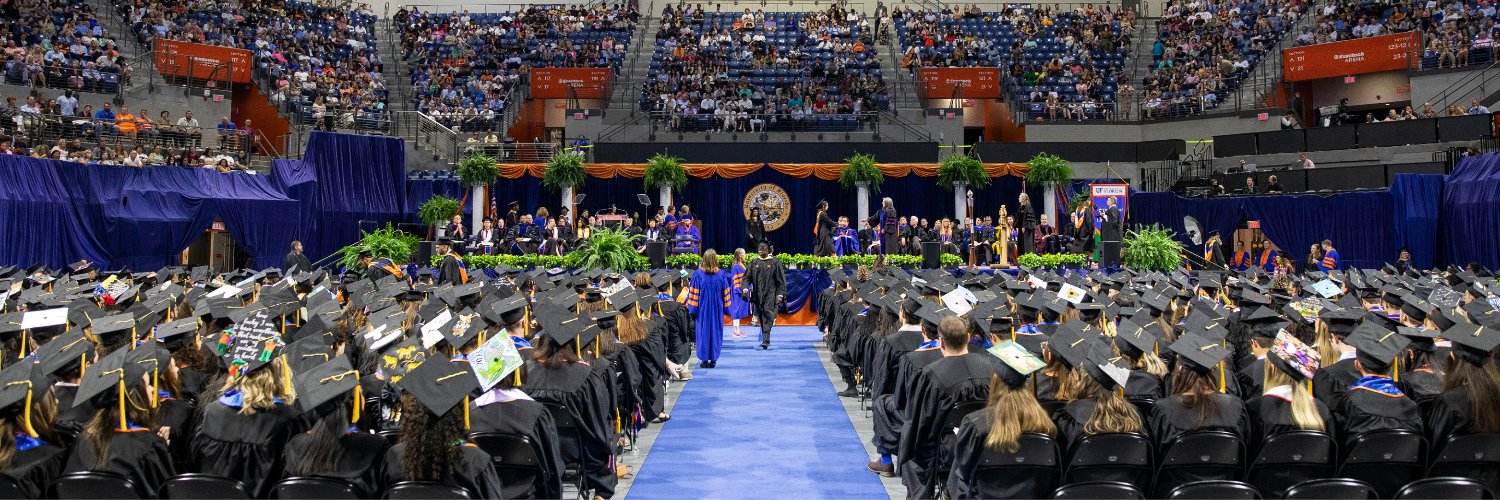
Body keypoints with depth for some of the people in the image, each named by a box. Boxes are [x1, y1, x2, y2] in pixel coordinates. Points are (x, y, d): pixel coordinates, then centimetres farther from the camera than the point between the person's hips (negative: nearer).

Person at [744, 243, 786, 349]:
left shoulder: (775, 262, -2)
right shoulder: (754, 262, 8)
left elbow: (781, 280, -2)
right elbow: (747, 277, 8)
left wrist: (780, 294, -8)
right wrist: (745, 288, -10)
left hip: (770, 294, -4)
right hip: (757, 294, 4)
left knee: (767, 316, -13)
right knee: (761, 317, 9)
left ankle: (766, 340, -17)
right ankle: (765, 340, 19)